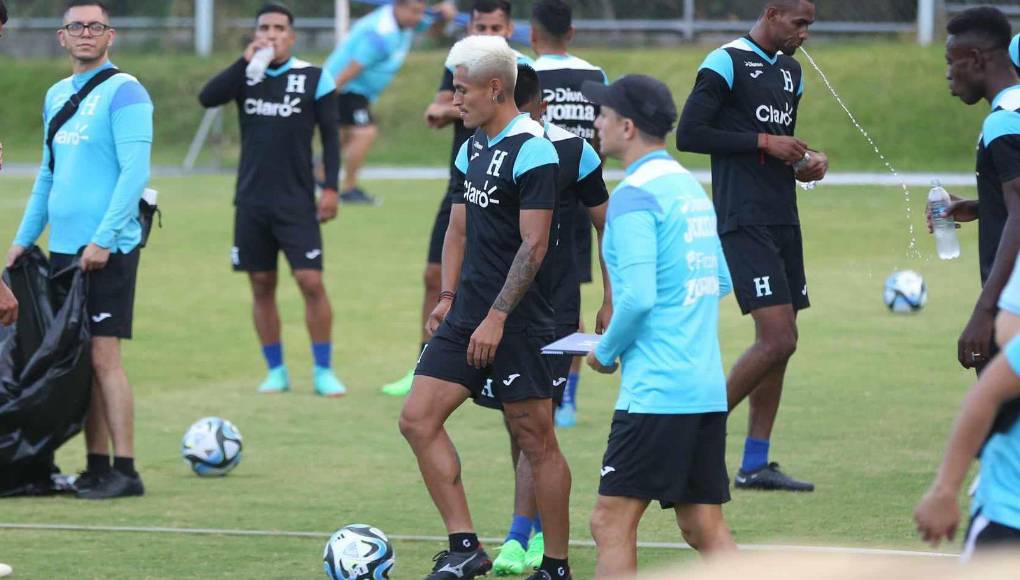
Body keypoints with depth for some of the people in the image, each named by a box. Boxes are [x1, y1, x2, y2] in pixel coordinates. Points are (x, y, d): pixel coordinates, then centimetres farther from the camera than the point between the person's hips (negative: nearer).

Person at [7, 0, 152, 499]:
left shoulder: (123, 92, -8)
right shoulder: (56, 96, 16)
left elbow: (135, 172, -15)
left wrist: (103, 239, -20)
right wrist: (23, 239, 18)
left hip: (107, 249, -7)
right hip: (63, 247, 7)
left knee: (103, 355, -9)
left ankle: (124, 471, -7)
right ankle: (97, 467, 11)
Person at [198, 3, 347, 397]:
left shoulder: (314, 79, -1)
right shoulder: (246, 76, 5)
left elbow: (330, 137, 1)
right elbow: (207, 98, -13)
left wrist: (330, 188, -7)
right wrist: (246, 62, -18)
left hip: (297, 202, -3)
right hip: (252, 201, 3)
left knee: (311, 282, -10)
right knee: (261, 286, 6)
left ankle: (323, 371, -1)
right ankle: (276, 371, 15)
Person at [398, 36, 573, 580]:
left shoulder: (532, 151, -13)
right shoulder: (472, 148, 14)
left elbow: (533, 244, -17)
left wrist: (495, 319, -20)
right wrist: (448, 298, 12)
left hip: (518, 324, -9)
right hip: (467, 316, 9)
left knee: (536, 441, -2)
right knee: (418, 418, 0)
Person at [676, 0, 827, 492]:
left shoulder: (791, 72, 18)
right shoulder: (727, 63, -9)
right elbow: (688, 134, -14)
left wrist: (803, 163, 7)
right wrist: (763, 142, -16)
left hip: (783, 221, 9)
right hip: (744, 223, -9)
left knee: (780, 343, 6)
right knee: (777, 339, -16)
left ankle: (755, 465, 11)